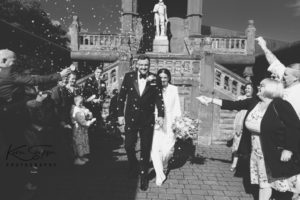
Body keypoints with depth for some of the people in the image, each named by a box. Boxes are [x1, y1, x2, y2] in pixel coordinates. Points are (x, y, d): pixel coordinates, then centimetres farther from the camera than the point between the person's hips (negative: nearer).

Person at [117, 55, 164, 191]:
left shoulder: (153, 79, -2)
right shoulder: (129, 77, -1)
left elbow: (159, 98, -2)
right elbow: (121, 96, 2)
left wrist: (160, 115, -12)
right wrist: (120, 114, -1)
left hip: (147, 120, -1)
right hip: (131, 118, 1)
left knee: (145, 149, 7)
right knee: (129, 146, 7)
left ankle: (144, 177, 24)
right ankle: (133, 166, 39)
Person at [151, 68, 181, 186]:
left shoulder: (174, 89, 6)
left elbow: (177, 107, 7)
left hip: (169, 123, 0)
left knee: (167, 149, -2)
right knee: (154, 149, -6)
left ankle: (163, 164, 33)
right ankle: (159, 175, 10)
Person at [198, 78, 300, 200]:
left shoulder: (281, 105, -17)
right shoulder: (254, 102, 0)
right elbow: (233, 105, 1)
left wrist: (288, 150, -21)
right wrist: (211, 100, -3)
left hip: (278, 153, -6)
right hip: (258, 152, 6)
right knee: (264, 183, 18)